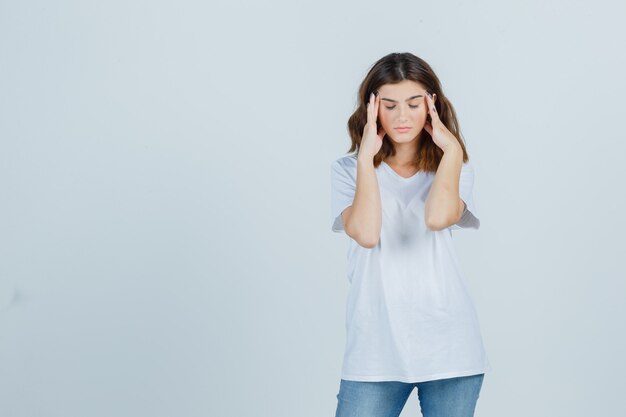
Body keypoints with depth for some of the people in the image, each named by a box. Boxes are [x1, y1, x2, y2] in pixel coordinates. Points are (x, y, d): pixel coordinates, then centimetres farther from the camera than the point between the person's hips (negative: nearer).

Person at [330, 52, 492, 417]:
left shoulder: (454, 167, 8)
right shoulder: (348, 170, 3)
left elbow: (438, 218, -16)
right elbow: (366, 233, -16)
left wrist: (451, 148, -8)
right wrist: (366, 157, -11)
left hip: (448, 346, 1)